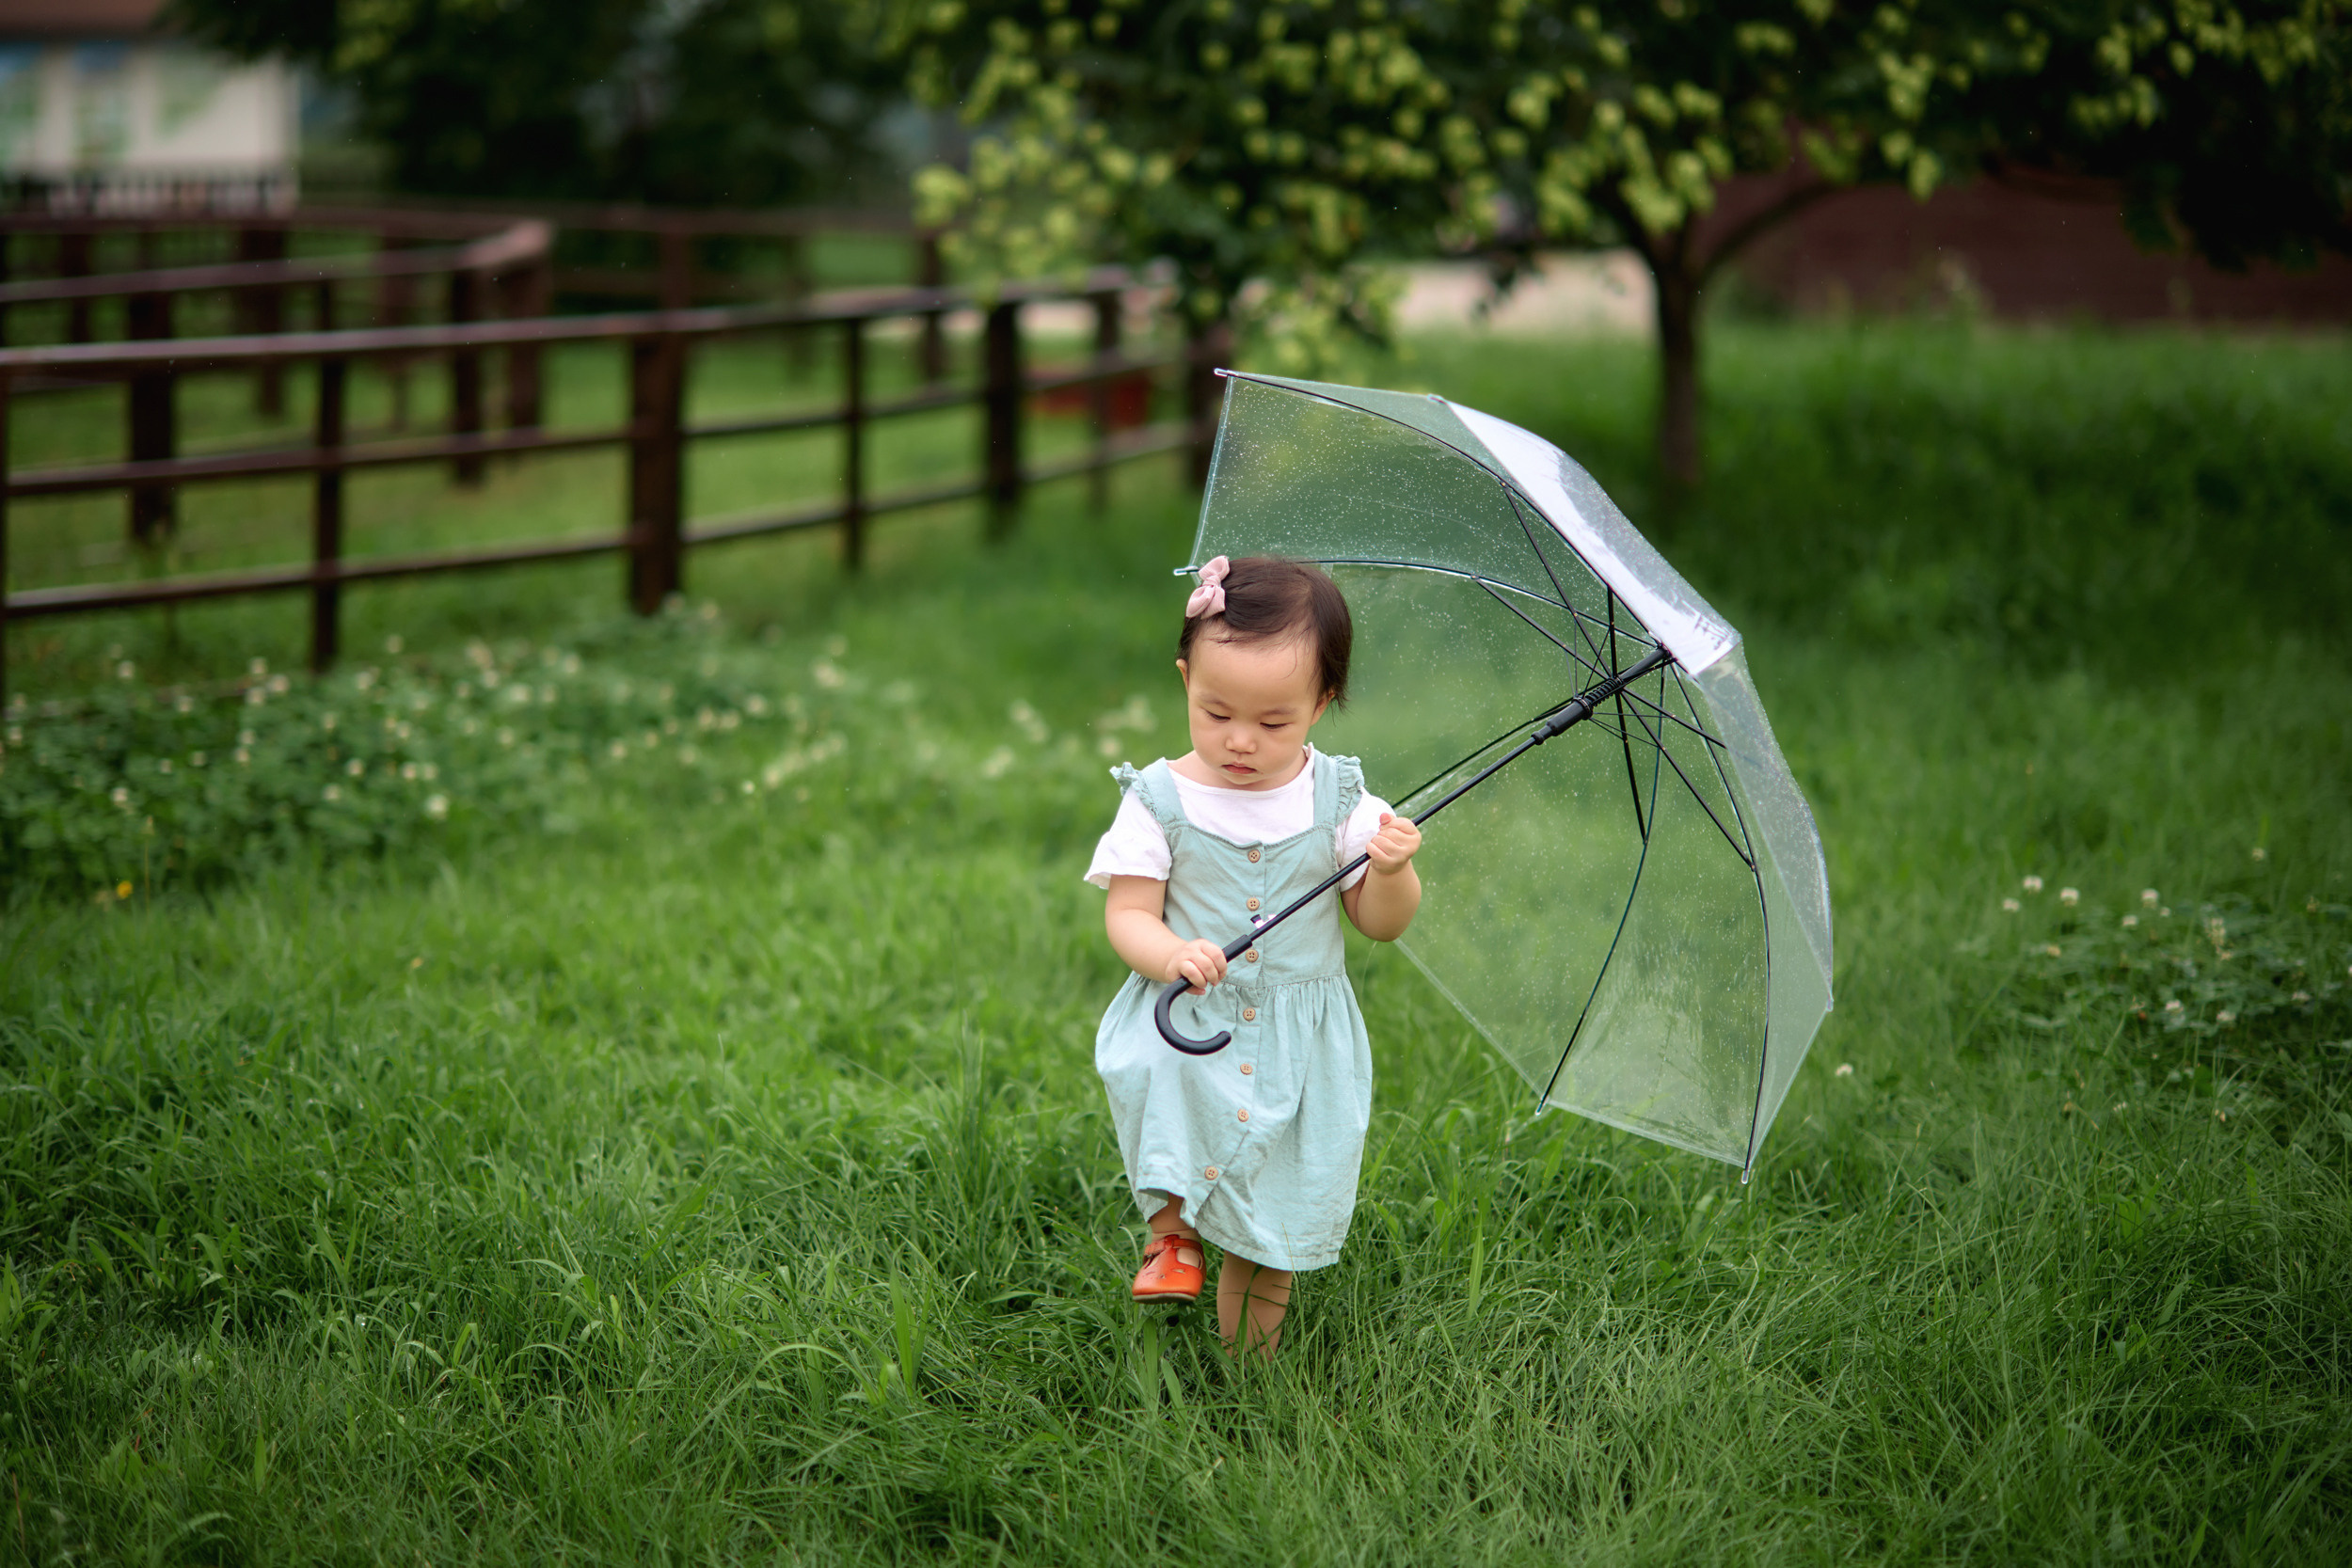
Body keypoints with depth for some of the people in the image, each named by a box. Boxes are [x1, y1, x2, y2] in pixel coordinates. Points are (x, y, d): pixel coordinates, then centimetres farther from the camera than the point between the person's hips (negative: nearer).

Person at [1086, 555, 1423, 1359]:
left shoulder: (1339, 801, -2)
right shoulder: (1161, 800, -5)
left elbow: (1382, 925, 3)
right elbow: (1127, 914, -6)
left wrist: (1391, 873, -19)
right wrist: (1171, 954, -27)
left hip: (1301, 1047, 1)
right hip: (1189, 1023, -1)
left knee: (1271, 1232, 2)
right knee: (1152, 1070, -34)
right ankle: (1172, 1225, -11)